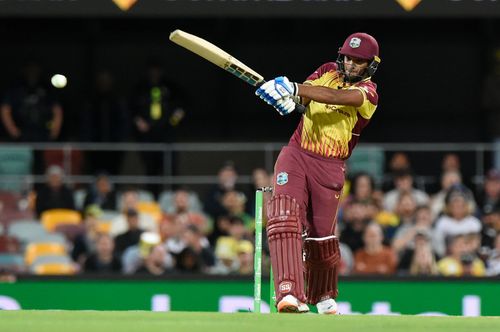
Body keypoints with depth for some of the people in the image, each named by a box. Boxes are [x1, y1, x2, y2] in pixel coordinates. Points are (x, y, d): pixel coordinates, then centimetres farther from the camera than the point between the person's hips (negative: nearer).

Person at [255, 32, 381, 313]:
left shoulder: (368, 92, -5)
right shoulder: (328, 71, 11)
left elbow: (336, 96, -25)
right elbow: (304, 96, -4)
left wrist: (293, 89, -37)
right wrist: (291, 97, -29)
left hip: (330, 167, -1)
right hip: (296, 155, 2)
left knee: (322, 235, 5)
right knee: (285, 216, -22)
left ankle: (323, 296, 35)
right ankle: (290, 294, -35)